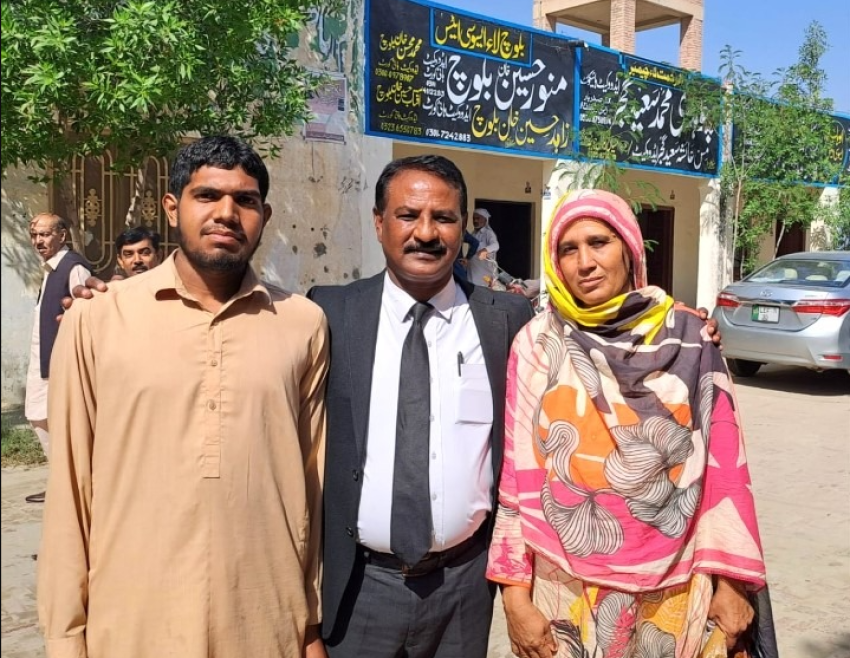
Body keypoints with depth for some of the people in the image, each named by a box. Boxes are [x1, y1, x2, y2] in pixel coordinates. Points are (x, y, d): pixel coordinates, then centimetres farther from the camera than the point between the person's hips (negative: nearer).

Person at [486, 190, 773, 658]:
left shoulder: (689, 340, -4)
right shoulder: (537, 345, -6)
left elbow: (724, 462, -2)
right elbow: (517, 473, -5)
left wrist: (729, 580, -3)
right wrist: (515, 594, -5)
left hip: (675, 588, 1)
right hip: (567, 588, 0)